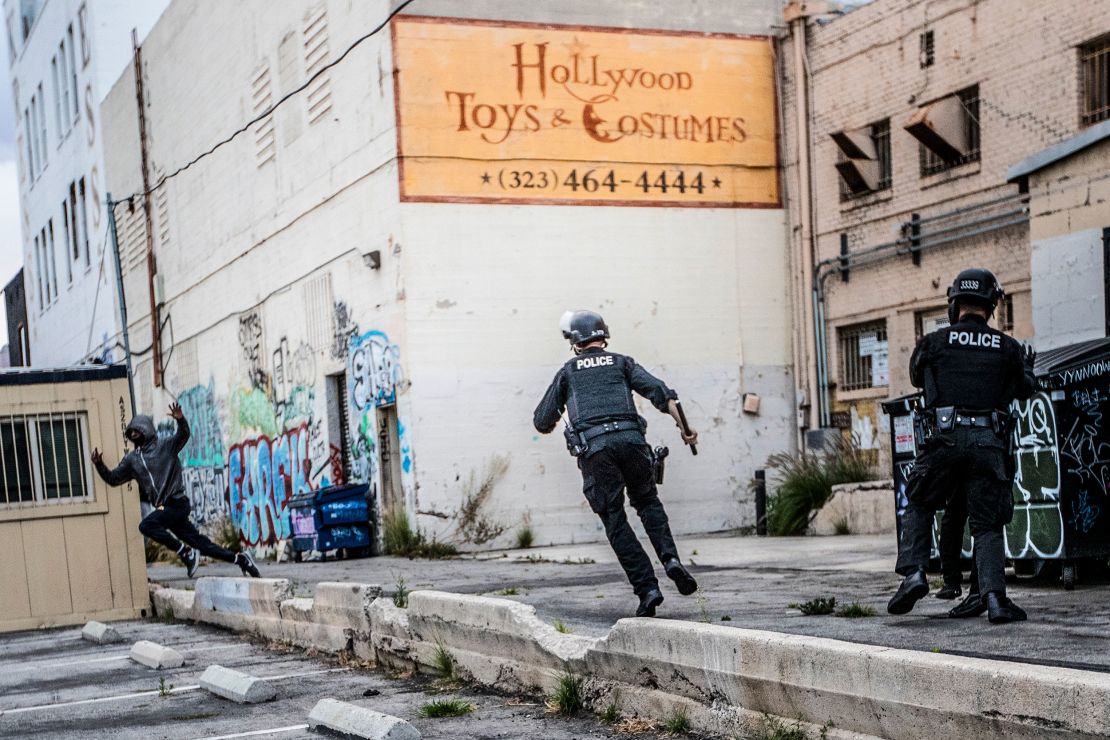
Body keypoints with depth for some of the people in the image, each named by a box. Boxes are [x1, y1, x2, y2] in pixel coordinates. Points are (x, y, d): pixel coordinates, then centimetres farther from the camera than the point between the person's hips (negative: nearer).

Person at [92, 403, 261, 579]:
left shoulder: (164, 446, -2)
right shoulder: (131, 459, 15)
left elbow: (184, 435, -17)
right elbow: (113, 478, 16)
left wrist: (180, 420, -37)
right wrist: (99, 465, 0)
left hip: (177, 503, -6)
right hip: (164, 508, 6)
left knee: (146, 525, -26)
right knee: (201, 543, 4)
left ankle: (186, 552, -17)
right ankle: (240, 559, 12)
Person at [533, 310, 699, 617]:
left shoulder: (568, 372, 19)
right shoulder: (622, 363, 20)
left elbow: (542, 423, 19)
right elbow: (658, 391, 3)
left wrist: (547, 422, 42)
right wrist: (683, 425, 0)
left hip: (594, 450, -1)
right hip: (630, 440, 1)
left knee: (615, 522, 5)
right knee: (648, 502, 21)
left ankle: (647, 588, -5)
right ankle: (670, 558, -3)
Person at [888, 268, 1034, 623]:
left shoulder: (933, 342, 4)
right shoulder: (1007, 347, 8)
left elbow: (916, 377, 24)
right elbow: (1024, 390, 24)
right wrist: (1027, 368, 46)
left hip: (946, 440, -1)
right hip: (990, 445, 1)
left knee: (919, 507, 18)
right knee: (987, 524, 6)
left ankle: (913, 572, 1)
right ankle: (993, 594, -9)